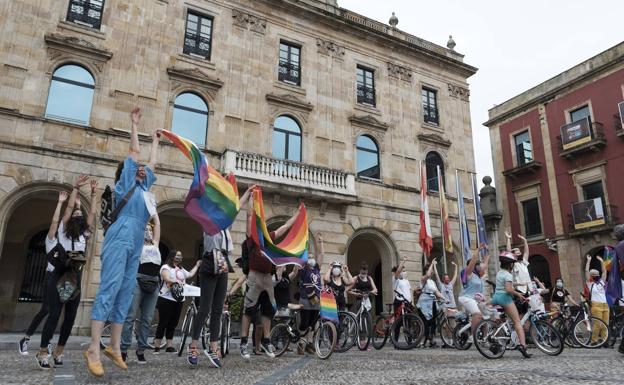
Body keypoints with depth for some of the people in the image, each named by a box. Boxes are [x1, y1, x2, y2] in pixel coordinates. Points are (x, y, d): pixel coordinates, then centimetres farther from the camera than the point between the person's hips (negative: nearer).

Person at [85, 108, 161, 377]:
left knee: (125, 294, 3)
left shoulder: (143, 186, 26)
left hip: (136, 244, 7)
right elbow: (134, 151, 11)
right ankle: (94, 349, -15)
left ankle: (115, 347, 5)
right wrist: (135, 125, 19)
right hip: (121, 237, -7)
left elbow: (152, 161, 37)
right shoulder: (126, 182, 10)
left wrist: (155, 140, 46)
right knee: (109, 289, -14)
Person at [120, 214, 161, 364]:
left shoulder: (155, 244, 21)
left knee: (147, 319, 5)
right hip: (138, 281, -4)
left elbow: (157, 224, 23)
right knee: (130, 316, -6)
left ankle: (141, 350, 11)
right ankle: (123, 349, -2)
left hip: (153, 283, 5)